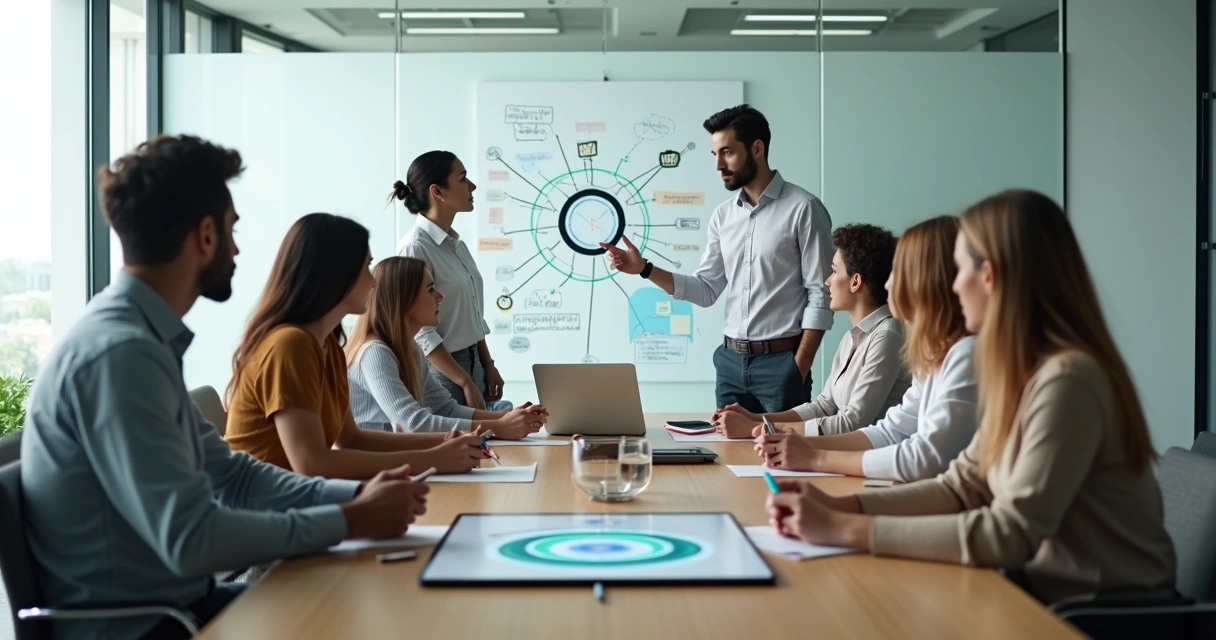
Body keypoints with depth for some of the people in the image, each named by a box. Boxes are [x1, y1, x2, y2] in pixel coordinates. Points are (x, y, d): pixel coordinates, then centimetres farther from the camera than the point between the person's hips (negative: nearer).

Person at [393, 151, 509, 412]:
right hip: (439, 371, -8)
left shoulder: (456, 244, 9)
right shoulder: (415, 247, -15)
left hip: (471, 364, 8)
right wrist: (465, 383, -19)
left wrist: (488, 366, 9)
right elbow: (420, 330, -19)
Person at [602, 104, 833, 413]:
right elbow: (706, 290, 10)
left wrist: (799, 369, -14)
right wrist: (645, 269, -2)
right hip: (731, 360, 6)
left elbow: (820, 296, -10)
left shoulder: (803, 209, -9)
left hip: (780, 361, -6)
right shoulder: (723, 215, 10)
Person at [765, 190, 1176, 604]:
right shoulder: (1022, 371, 6)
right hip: (1045, 590, 7)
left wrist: (847, 529, -22)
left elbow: (1010, 534, -25)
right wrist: (840, 507, -5)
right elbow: (961, 487, 8)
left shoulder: (1066, 380, -22)